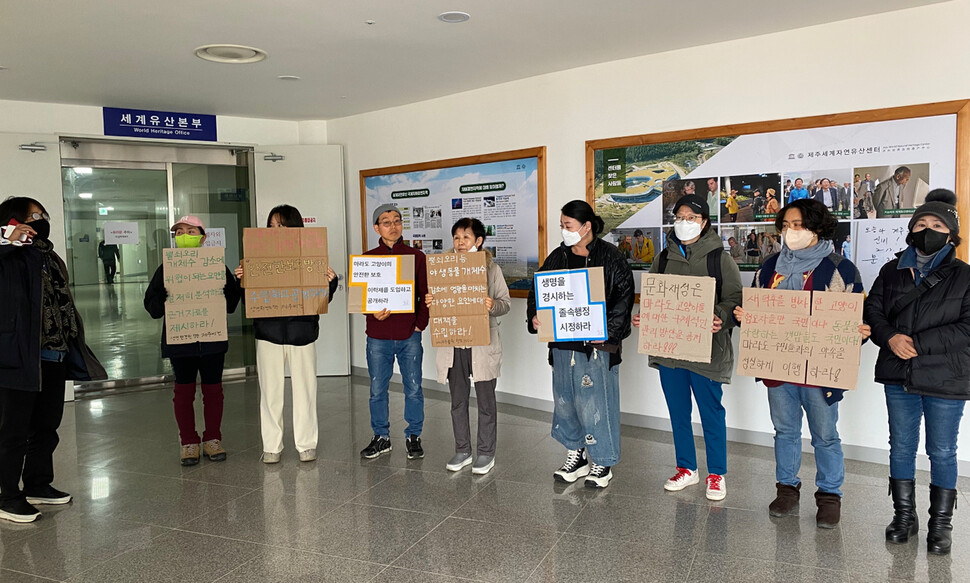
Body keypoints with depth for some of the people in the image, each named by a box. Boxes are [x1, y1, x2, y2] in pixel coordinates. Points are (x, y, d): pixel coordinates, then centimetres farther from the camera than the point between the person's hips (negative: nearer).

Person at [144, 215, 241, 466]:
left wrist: (223, 294, -16)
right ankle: (189, 443, 19)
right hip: (179, 340, 0)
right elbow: (151, 306, 2)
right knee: (184, 391, 6)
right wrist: (165, 299, -17)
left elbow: (232, 303, 4)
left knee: (213, 389, 7)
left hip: (213, 339, 0)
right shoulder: (165, 270, 4)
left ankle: (213, 439, 21)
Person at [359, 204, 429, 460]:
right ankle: (381, 437, 24)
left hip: (410, 335, -1)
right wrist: (374, 313, -12)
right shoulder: (366, 259, 5)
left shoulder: (416, 257, 4)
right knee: (377, 390, 8)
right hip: (378, 336, 1)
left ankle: (413, 437, 20)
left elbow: (426, 294, 6)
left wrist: (420, 324, -2)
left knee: (413, 389, 5)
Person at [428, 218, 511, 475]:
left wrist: (493, 305, -22)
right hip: (453, 344, 4)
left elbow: (506, 302, -1)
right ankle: (462, 451, 27)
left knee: (485, 400, 6)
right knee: (458, 401, 13)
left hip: (483, 345, -3)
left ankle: (486, 453, 20)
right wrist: (429, 302, -10)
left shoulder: (491, 268, -1)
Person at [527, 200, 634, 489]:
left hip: (596, 345, -6)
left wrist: (609, 331, -19)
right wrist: (534, 317, -5)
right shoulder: (557, 257, 10)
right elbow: (538, 289, 13)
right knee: (565, 400, 13)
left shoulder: (609, 256, -6)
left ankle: (602, 462, 19)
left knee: (595, 402, 1)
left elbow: (625, 295, -11)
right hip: (563, 343, 6)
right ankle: (576, 455, 30)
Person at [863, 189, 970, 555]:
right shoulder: (892, 272, 9)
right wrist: (890, 338, -14)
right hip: (898, 376, 3)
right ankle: (904, 516, 26)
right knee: (901, 448, 12)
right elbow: (872, 312, 5)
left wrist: (919, 343, -19)